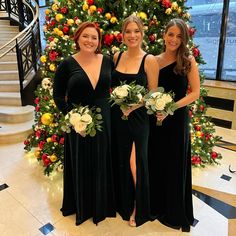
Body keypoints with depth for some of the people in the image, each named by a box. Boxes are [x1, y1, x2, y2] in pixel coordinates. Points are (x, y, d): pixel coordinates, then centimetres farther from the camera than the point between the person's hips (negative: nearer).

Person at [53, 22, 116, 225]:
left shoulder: (107, 61, 2)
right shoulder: (67, 64, -5)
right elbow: (58, 95, -1)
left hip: (104, 121, 2)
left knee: (103, 164, 14)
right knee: (82, 166, 12)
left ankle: (104, 204, 38)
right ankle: (83, 207, 36)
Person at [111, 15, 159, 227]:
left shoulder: (149, 60, -10)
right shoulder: (117, 56, 5)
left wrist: (133, 106, -21)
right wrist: (116, 103, -1)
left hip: (137, 117, -5)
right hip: (116, 116, 5)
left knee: (135, 163, 4)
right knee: (120, 161, 16)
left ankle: (139, 208, 32)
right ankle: (124, 203, 41)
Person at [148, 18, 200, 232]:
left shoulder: (188, 60, -4)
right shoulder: (154, 60, 5)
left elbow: (195, 92, -6)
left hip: (177, 119, -3)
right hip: (155, 119, 4)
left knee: (175, 166, 8)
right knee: (155, 163, 13)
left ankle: (175, 213, 30)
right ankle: (156, 206, 35)